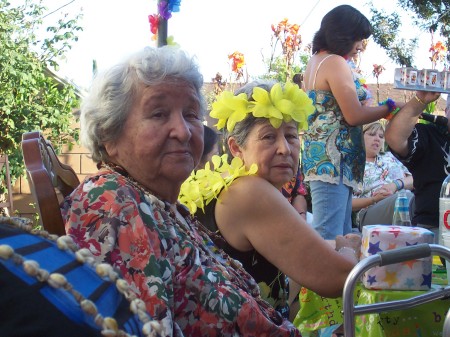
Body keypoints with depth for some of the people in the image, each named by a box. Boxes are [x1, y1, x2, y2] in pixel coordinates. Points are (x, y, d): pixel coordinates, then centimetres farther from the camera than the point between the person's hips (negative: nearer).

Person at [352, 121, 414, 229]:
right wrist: (374, 199, -12)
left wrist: (396, 184, -5)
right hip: (370, 212, -4)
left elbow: (414, 180, 17)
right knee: (407, 197, -37)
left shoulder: (390, 156, 30)